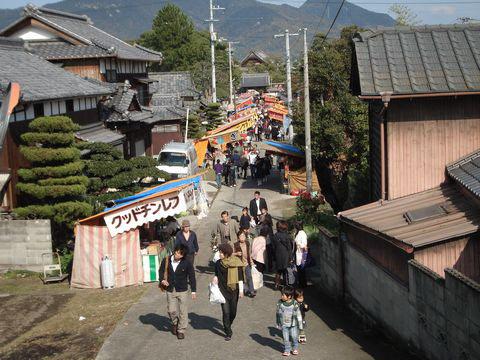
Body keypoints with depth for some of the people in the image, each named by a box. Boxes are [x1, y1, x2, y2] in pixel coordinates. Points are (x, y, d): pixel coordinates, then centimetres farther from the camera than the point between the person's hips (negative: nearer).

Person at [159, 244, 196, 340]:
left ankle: (181, 330, 17)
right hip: (170, 290, 2)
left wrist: (193, 291, -3)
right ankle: (175, 323, 36)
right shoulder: (166, 261, -6)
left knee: (183, 311, 2)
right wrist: (162, 280, -8)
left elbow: (192, 277, -4)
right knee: (171, 310, 4)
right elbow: (161, 271, 11)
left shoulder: (187, 263, -12)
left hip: (182, 290, -2)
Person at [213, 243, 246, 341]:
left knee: (233, 312, 8)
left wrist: (241, 290, -5)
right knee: (226, 312, -5)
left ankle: (227, 326, 37)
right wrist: (215, 279, -9)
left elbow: (240, 278, -4)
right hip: (223, 290, 1)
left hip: (234, 290, -1)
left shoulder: (237, 263, -9)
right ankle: (228, 332, 6)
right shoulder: (218, 263, -1)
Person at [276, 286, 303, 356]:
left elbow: (298, 315, -10)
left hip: (293, 324, -1)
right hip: (284, 324, 1)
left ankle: (295, 348, 35)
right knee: (285, 338, 7)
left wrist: (300, 326, -5)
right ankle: (287, 350, 25)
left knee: (294, 337, 11)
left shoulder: (294, 304, -19)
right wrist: (278, 323, 7)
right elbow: (278, 313, 1)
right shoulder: (280, 303, -13)